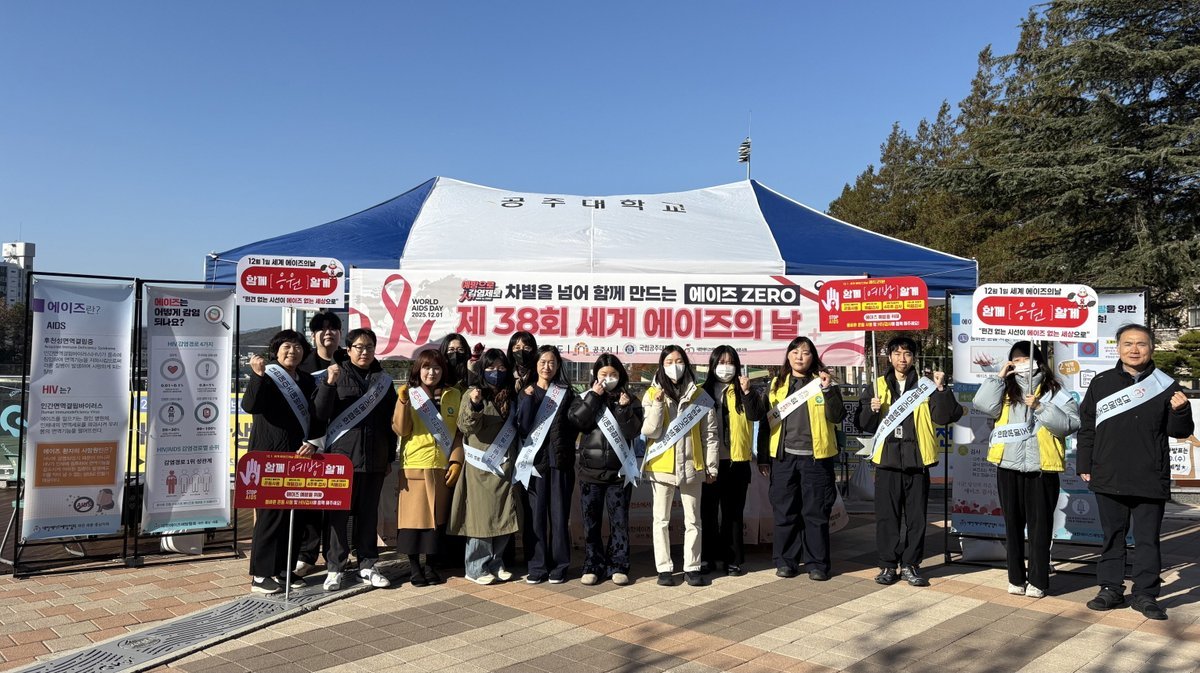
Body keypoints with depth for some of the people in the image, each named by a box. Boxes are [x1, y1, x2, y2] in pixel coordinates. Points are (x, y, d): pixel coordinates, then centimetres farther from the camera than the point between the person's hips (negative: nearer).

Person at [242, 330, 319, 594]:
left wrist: (312, 443, -3)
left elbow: (316, 418, 13)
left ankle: (284, 568, 19)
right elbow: (249, 406, -19)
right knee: (270, 513, -6)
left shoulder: (307, 382, 13)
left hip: (298, 456, 6)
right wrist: (258, 376, -31)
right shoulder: (267, 377, -3)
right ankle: (261, 574, 2)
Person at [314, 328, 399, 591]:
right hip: (341, 456, -3)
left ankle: (367, 565, 19)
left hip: (374, 458, 3)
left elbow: (390, 422, 13)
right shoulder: (336, 375, 2)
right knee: (339, 513, 1)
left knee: (369, 513, 9)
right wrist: (329, 384, -21)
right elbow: (320, 414, -7)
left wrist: (390, 457, 13)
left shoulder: (383, 380, 10)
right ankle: (335, 567, 11)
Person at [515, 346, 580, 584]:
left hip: (560, 461, 0)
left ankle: (559, 566, 10)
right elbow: (522, 427, -4)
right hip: (535, 460, 0)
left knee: (559, 514, 1)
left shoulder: (567, 393, 9)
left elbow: (574, 426, 7)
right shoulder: (526, 393, 9)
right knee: (536, 514, 0)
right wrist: (528, 399, -12)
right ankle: (537, 565, 9)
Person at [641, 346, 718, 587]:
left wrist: (711, 466, 2)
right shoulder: (652, 394, 1)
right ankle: (664, 568, 14)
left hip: (691, 466, 1)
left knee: (692, 520, 7)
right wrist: (658, 404, -18)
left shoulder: (698, 395, 3)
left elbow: (709, 433, 4)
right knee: (661, 520, 6)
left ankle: (692, 567, 16)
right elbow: (650, 432, -8)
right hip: (661, 466, -1)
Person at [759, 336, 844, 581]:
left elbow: (837, 417, -6)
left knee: (816, 512, 3)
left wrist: (828, 390, -19)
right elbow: (766, 420, 11)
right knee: (785, 512, 7)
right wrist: (763, 457, 8)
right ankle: (785, 561, 18)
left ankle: (817, 563, 13)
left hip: (816, 457, -2)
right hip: (783, 457, 2)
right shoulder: (777, 384, 10)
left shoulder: (822, 382, 4)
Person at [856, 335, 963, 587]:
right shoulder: (877, 387, 9)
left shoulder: (926, 386, 7)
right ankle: (887, 565, 14)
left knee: (915, 517, 6)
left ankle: (910, 565, 17)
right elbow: (864, 424, 8)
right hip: (887, 460, 0)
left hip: (917, 461, 0)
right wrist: (872, 410, -12)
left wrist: (942, 389, -16)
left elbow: (945, 416, -5)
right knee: (887, 516, 4)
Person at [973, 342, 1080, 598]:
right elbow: (983, 405, -8)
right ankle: (1016, 578, 20)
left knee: (1040, 525, 3)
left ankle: (1038, 580, 13)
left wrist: (1041, 407, -17)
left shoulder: (1054, 391, 2)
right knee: (1013, 524, 10)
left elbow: (1070, 424, -9)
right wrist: (999, 377, -5)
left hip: (1041, 467, -3)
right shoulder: (1006, 390, 10)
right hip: (1008, 467, 3)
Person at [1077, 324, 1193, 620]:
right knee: (1112, 537, 11)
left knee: (1148, 539, 7)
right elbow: (1086, 427, 8)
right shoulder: (1101, 382, 4)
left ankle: (1145, 594, 17)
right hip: (1108, 479, 1)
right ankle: (1111, 589, 21)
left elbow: (1179, 431, 5)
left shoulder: (1165, 385, 1)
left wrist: (1180, 411, -16)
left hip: (1150, 481, -1)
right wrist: (1084, 465, 6)